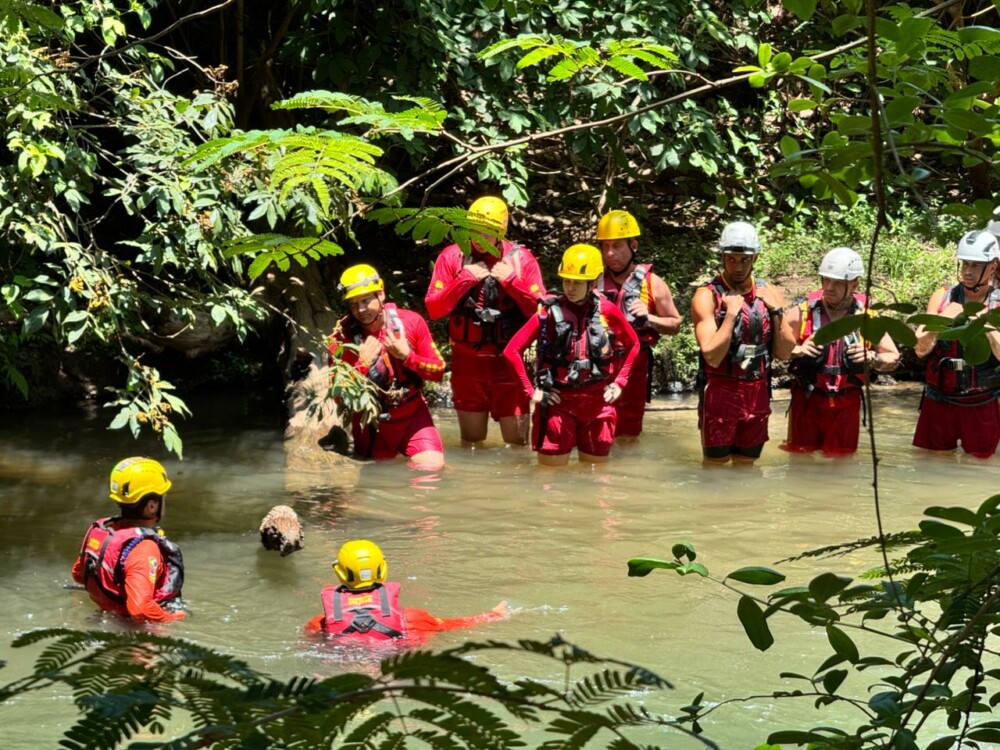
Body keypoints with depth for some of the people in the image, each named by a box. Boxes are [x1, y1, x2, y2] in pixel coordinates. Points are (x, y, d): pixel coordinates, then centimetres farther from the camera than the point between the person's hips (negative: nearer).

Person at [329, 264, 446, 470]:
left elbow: (438, 371, -7)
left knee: (432, 466, -17)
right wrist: (363, 364, -26)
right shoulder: (341, 339, -14)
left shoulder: (410, 322, -10)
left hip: (413, 415, 0)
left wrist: (406, 356, -22)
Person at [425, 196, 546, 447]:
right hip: (467, 362, 1)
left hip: (509, 361, -1)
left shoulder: (521, 258, -2)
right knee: (471, 440, 11)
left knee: (517, 440, -1)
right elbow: (433, 309, -5)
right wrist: (465, 279, -13)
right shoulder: (452, 256, 0)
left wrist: (512, 281, -15)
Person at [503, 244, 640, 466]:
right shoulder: (549, 312, -7)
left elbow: (633, 344, 17)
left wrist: (619, 382, 9)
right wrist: (531, 391, -8)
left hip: (597, 403, 2)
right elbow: (512, 350, -6)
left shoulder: (607, 311, 0)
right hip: (558, 401, -2)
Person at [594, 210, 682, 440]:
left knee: (627, 438, 8)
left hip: (634, 370, -1)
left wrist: (649, 318, -12)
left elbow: (675, 324, 6)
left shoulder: (652, 283, 0)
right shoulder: (593, 281, 4)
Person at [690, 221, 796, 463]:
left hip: (757, 396, 4)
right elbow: (712, 356, -17)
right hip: (720, 392, -4)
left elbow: (784, 353, 3)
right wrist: (731, 313, -20)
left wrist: (777, 311, -7)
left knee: (746, 466, 12)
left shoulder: (770, 294, 6)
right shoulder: (707, 296, -8)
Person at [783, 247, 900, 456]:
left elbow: (893, 358, 5)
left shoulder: (867, 317, -3)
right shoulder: (803, 312, -7)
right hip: (807, 401, -1)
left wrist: (872, 357, -16)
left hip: (846, 405, 1)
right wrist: (797, 351, -21)